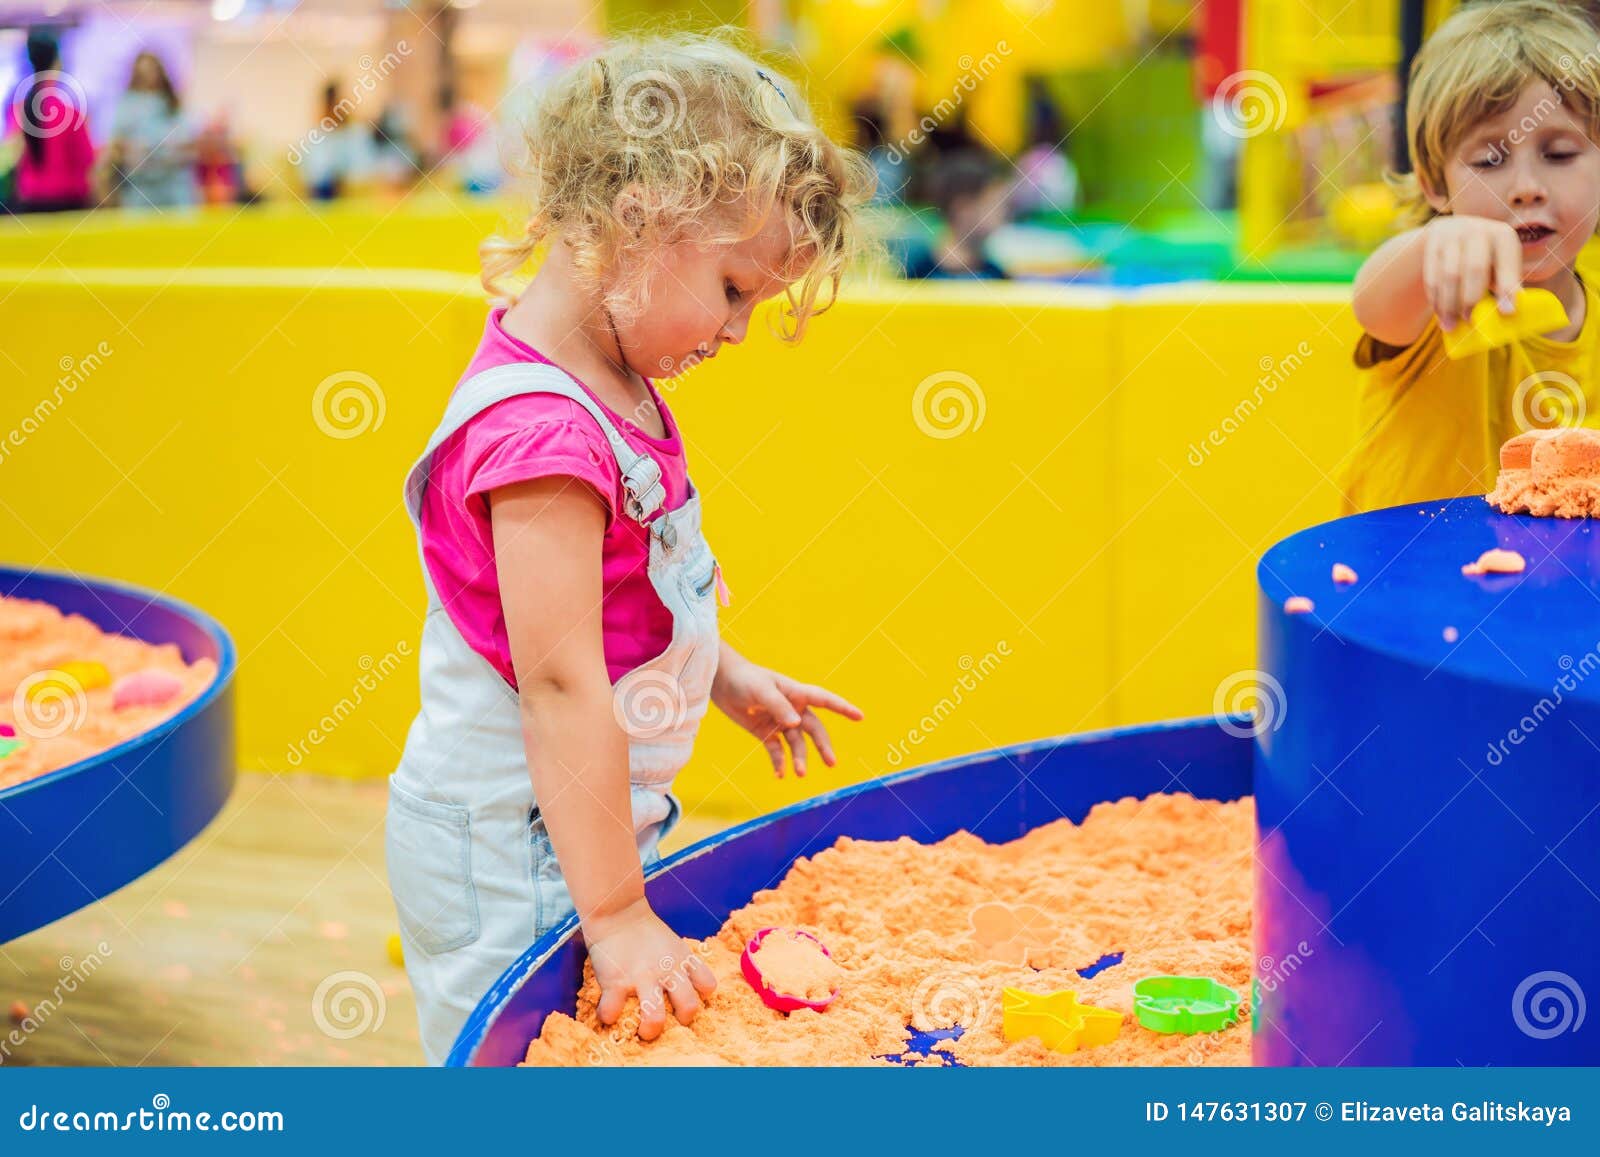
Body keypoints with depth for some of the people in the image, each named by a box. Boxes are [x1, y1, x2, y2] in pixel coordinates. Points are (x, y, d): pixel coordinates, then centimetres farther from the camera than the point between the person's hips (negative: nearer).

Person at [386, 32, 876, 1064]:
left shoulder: (613, 388, 6)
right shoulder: (543, 430, -27)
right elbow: (560, 682, -28)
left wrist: (727, 677, 23)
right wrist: (616, 913, -24)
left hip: (583, 824, 9)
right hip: (514, 860, -9)